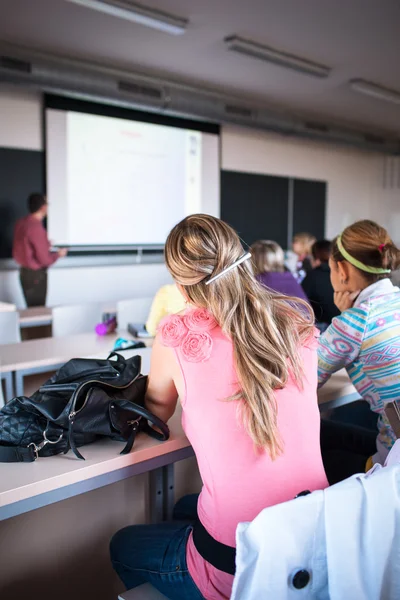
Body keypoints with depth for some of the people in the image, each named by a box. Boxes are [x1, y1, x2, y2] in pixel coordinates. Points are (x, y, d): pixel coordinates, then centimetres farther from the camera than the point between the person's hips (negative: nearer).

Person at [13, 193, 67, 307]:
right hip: (35, 275, -8)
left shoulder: (21, 223, 1)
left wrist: (45, 245, 18)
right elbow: (45, 260, -21)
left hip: (25, 271, 8)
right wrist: (58, 254, -3)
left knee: (32, 308, 18)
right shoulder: (36, 228, -25)